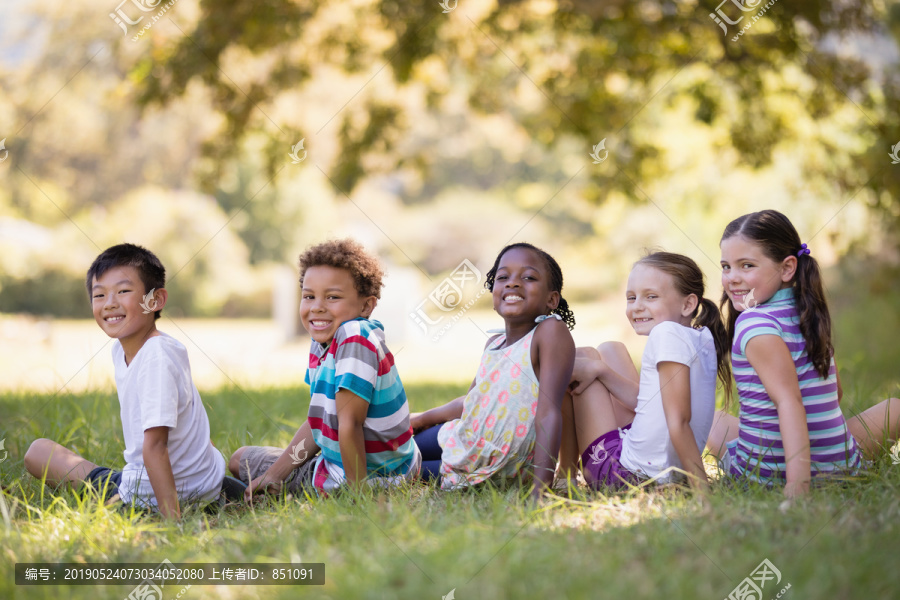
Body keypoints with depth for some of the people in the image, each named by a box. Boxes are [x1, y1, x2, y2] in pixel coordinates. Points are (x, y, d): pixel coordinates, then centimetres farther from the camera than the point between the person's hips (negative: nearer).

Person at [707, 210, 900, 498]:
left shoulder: (755, 324, -17)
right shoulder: (810, 313, 4)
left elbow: (789, 400, -27)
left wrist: (797, 484, -35)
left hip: (766, 472, -5)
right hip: (841, 465, 5)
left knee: (714, 420, 27)